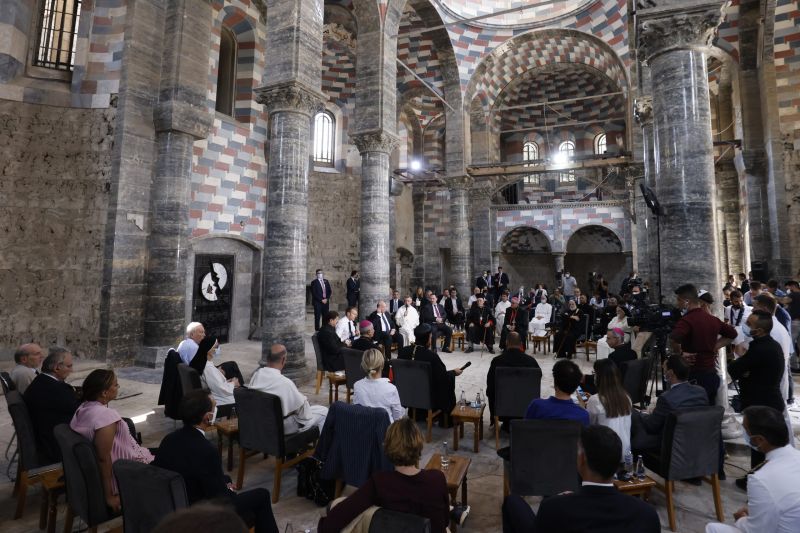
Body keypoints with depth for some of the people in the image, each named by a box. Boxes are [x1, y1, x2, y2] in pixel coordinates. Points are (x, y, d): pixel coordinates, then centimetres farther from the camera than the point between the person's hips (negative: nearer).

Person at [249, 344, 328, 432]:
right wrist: (305, 400, 5)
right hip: (284, 426, -7)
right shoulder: (285, 383, -31)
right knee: (324, 412, 7)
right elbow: (302, 405, -18)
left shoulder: (256, 375, -12)